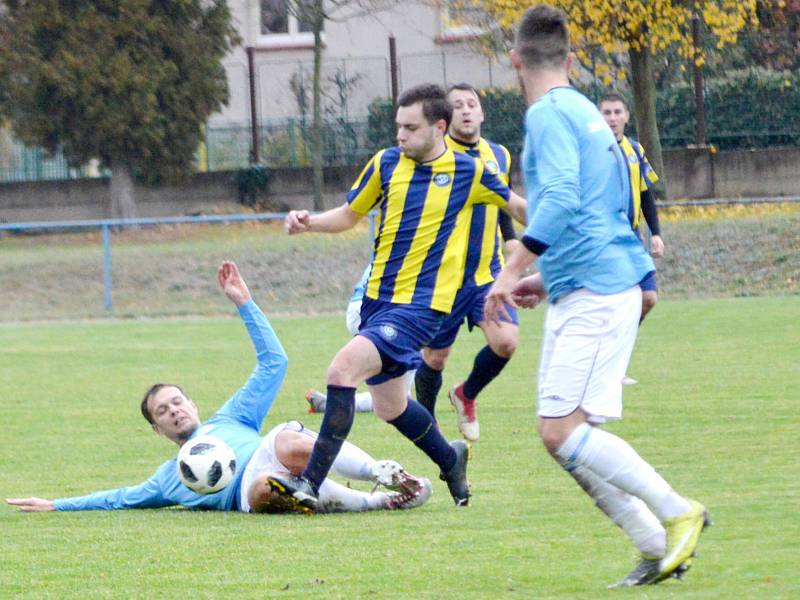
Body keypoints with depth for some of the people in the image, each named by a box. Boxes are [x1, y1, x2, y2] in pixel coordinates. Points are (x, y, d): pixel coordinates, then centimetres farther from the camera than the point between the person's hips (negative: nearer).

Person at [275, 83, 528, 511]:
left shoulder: (468, 172, -4)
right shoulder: (386, 163, 4)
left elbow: (516, 206, 13)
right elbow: (349, 215, 15)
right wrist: (310, 222, -4)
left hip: (421, 304, -6)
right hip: (378, 296, 6)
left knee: (344, 367, -25)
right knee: (388, 406, 15)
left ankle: (310, 483, -25)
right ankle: (450, 460, 44)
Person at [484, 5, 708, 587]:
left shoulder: (550, 114, -10)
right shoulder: (583, 111, 19)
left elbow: (561, 201, -23)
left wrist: (511, 272, -20)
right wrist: (544, 277, 30)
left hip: (594, 295, -9)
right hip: (579, 295, 9)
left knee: (562, 430, -14)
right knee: (563, 435, 7)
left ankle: (676, 512, -9)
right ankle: (657, 548, 6)